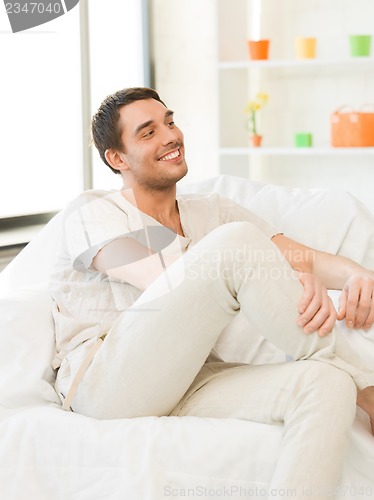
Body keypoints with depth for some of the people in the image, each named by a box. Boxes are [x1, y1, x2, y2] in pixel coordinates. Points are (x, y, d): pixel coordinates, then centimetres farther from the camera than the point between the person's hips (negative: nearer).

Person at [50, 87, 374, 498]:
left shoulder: (213, 212, 22)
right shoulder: (90, 212, 5)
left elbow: (300, 257, 9)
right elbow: (161, 281, -13)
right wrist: (289, 279, -24)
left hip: (185, 387, 5)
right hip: (99, 382, -5)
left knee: (326, 385, -28)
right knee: (235, 240, -24)